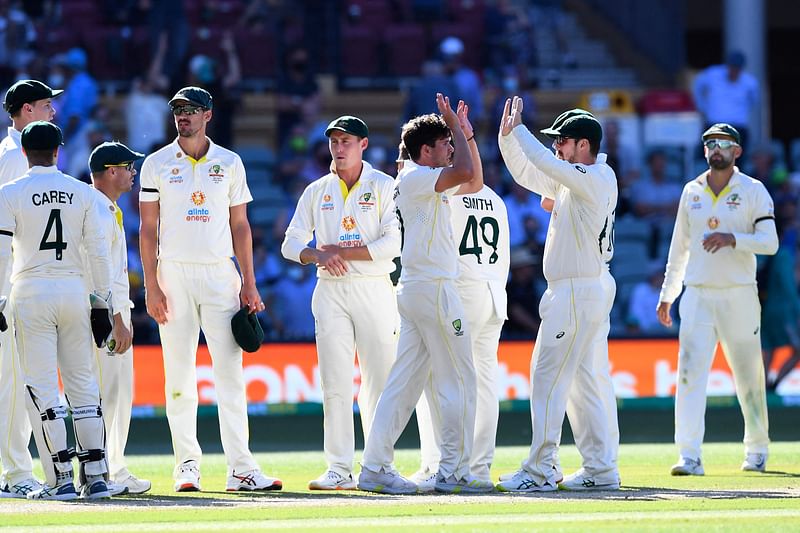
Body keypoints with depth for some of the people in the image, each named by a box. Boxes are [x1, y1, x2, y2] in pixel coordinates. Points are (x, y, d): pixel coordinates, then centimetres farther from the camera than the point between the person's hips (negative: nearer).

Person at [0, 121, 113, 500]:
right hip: (74, 292, 3)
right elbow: (98, 250, 4)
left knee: (41, 386, -2)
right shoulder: (82, 193, 5)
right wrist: (102, 297, 10)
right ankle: (96, 475, 5)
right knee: (82, 382, 9)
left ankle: (60, 479, -7)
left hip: (31, 295, -3)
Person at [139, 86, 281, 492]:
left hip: (220, 275, 1)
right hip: (174, 273, -1)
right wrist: (151, 287, -6)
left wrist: (249, 284, 4)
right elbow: (148, 229, 3)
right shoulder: (157, 164, 5)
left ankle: (240, 468, -7)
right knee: (179, 373, 0)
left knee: (230, 371, -5)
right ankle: (187, 465, 6)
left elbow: (240, 226, 11)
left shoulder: (229, 163, 9)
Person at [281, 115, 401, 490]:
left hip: (374, 289, -3)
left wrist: (342, 252, -13)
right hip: (331, 291, 3)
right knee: (335, 384, -2)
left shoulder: (384, 187, 2)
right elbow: (291, 244, 9)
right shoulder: (316, 191, 13)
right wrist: (320, 256, -12)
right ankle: (339, 469, -2)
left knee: (378, 381, -4)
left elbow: (393, 243, -9)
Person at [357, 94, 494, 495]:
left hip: (415, 290, 10)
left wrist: (466, 135, 20)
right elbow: (464, 173, -25)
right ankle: (452, 472, -4)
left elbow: (473, 183, 28)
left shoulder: (428, 183, 19)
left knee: (405, 380, 7)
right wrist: (456, 128, -12)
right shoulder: (414, 178, -11)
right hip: (433, 288, -10)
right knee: (457, 379, -6)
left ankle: (375, 468, 4)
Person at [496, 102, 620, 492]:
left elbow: (543, 163, -24)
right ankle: (601, 469, 14)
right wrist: (507, 136, 6)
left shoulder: (596, 178, -15)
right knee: (589, 378, 11)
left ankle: (540, 470, -11)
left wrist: (519, 129, -12)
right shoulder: (578, 179, 14)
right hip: (592, 288, 11)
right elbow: (527, 173, 19)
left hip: (578, 293, -11)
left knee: (548, 374, -10)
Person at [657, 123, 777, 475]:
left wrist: (732, 239, -24)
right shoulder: (692, 191, 12)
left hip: (739, 296, -2)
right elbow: (679, 247, 18)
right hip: (697, 296, 3)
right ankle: (690, 457, -16)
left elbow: (770, 242, -9)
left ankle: (757, 451, 23)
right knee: (690, 373, -11)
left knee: (749, 376, 5)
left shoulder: (753, 191, 0)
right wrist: (666, 296, 17)